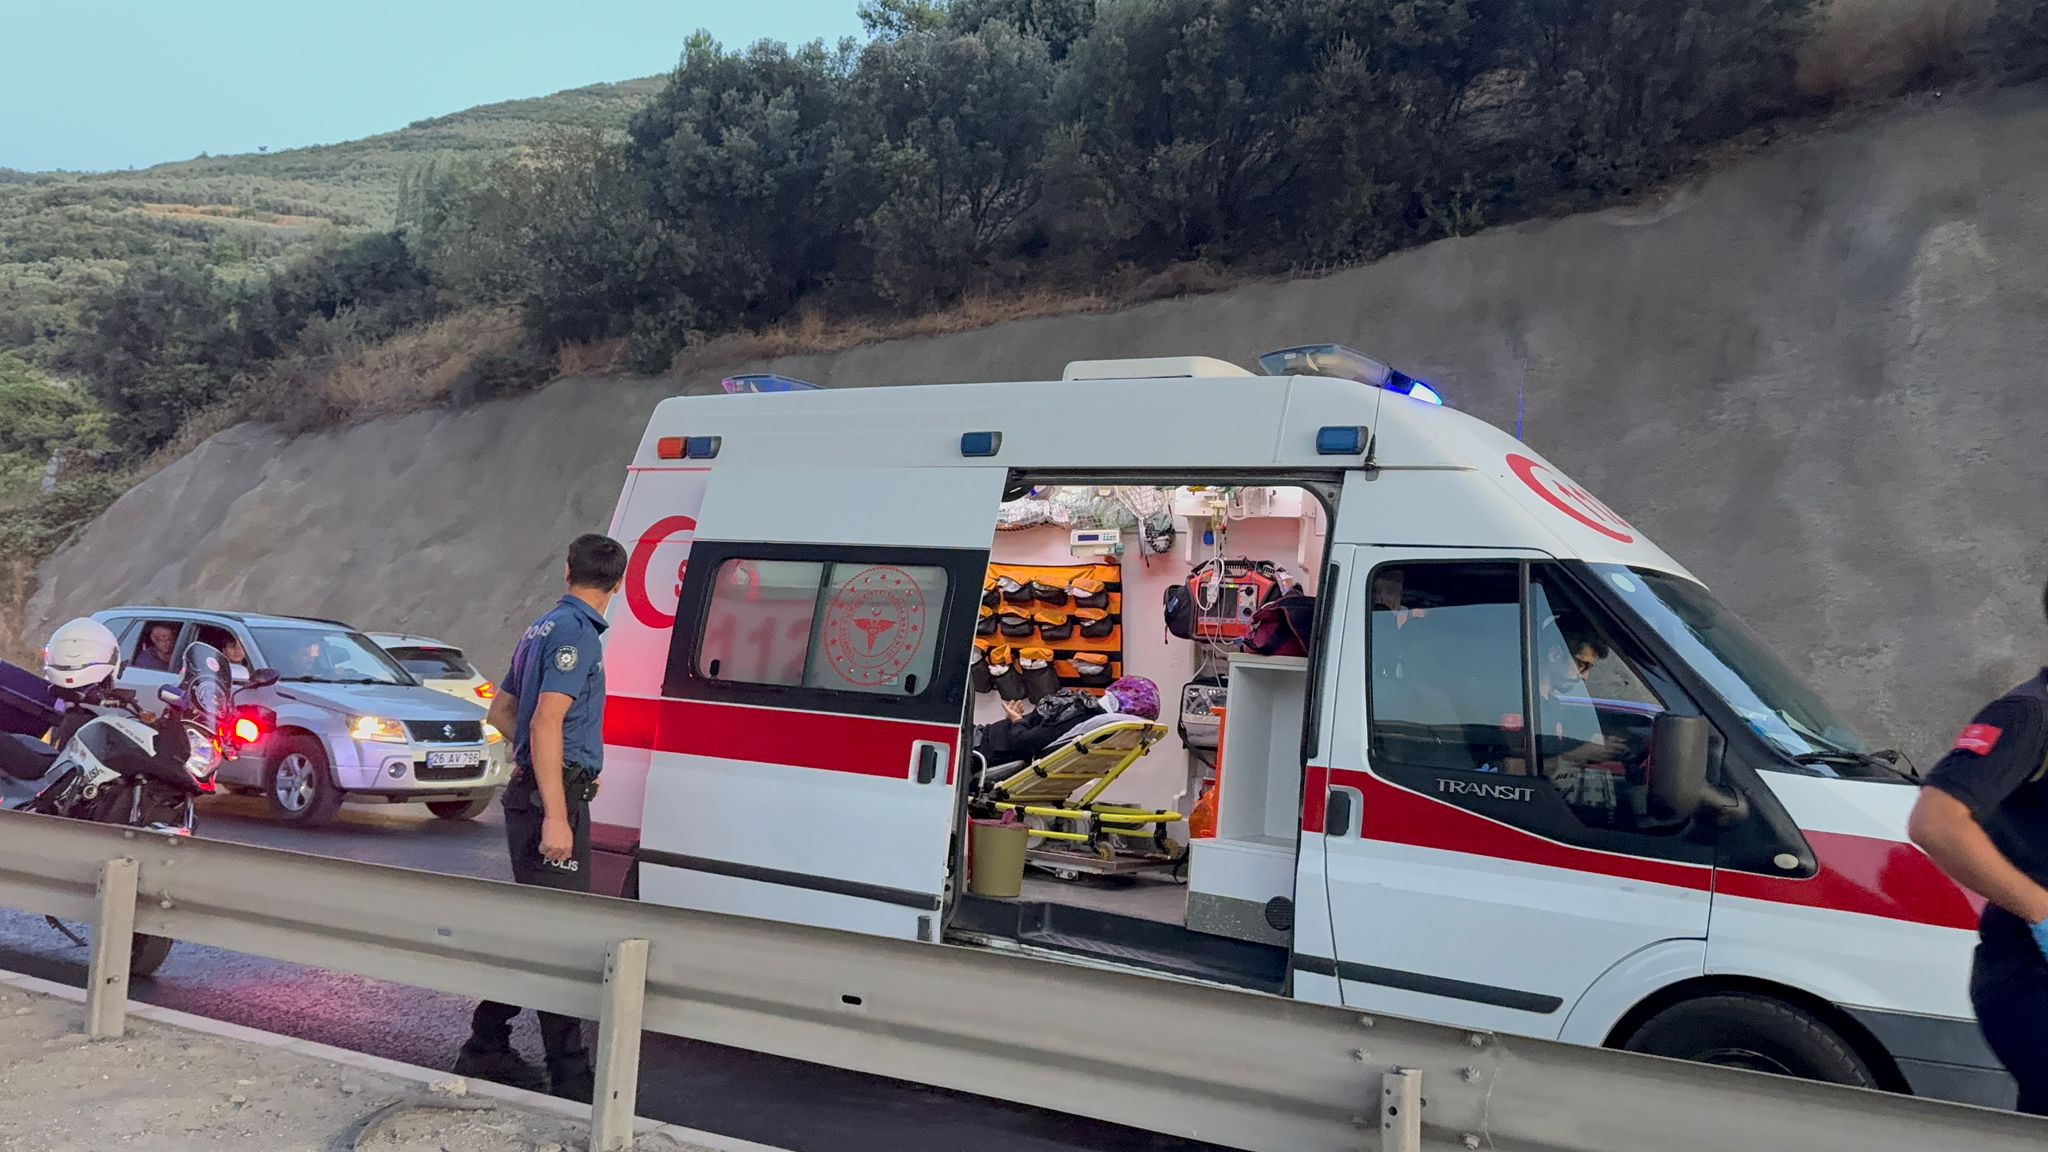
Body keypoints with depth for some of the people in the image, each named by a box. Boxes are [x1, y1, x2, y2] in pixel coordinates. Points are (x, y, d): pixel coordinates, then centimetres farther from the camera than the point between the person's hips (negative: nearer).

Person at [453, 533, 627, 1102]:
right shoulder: (576, 633, -14)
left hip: (534, 792, 10)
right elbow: (546, 724, -22)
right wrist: (555, 816, -25)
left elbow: (500, 709, 25)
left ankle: (486, 1048, 26)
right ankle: (570, 1077, -3)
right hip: (554, 798, -10)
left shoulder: (543, 628, 17)